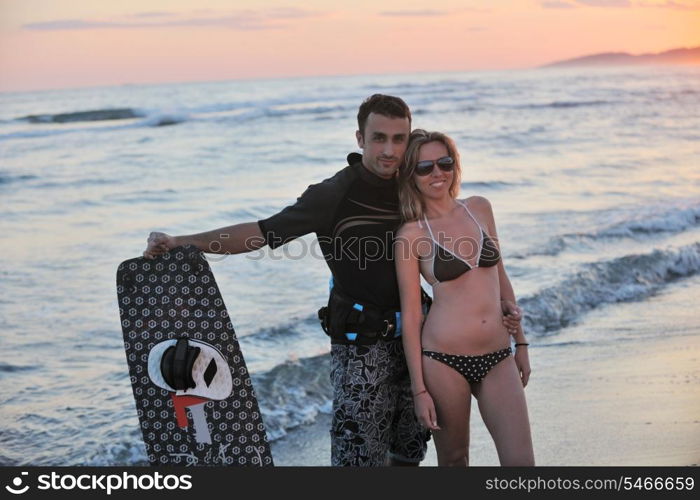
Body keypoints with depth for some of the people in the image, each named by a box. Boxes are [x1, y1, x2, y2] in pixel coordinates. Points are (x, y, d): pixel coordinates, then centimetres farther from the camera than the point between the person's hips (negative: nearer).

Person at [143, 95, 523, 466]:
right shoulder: (334, 196, -11)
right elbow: (262, 232, -15)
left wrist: (496, 301, 2)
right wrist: (179, 243, -24)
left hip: (412, 338, 5)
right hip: (361, 347, -5)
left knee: (411, 450, 15)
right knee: (360, 456, -7)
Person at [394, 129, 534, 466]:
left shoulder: (479, 208, 8)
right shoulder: (412, 233, -4)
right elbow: (410, 315, -4)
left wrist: (520, 343, 15)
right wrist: (419, 389, -7)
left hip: (497, 358, 4)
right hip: (443, 359, -3)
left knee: (521, 462, -4)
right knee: (453, 459, 9)